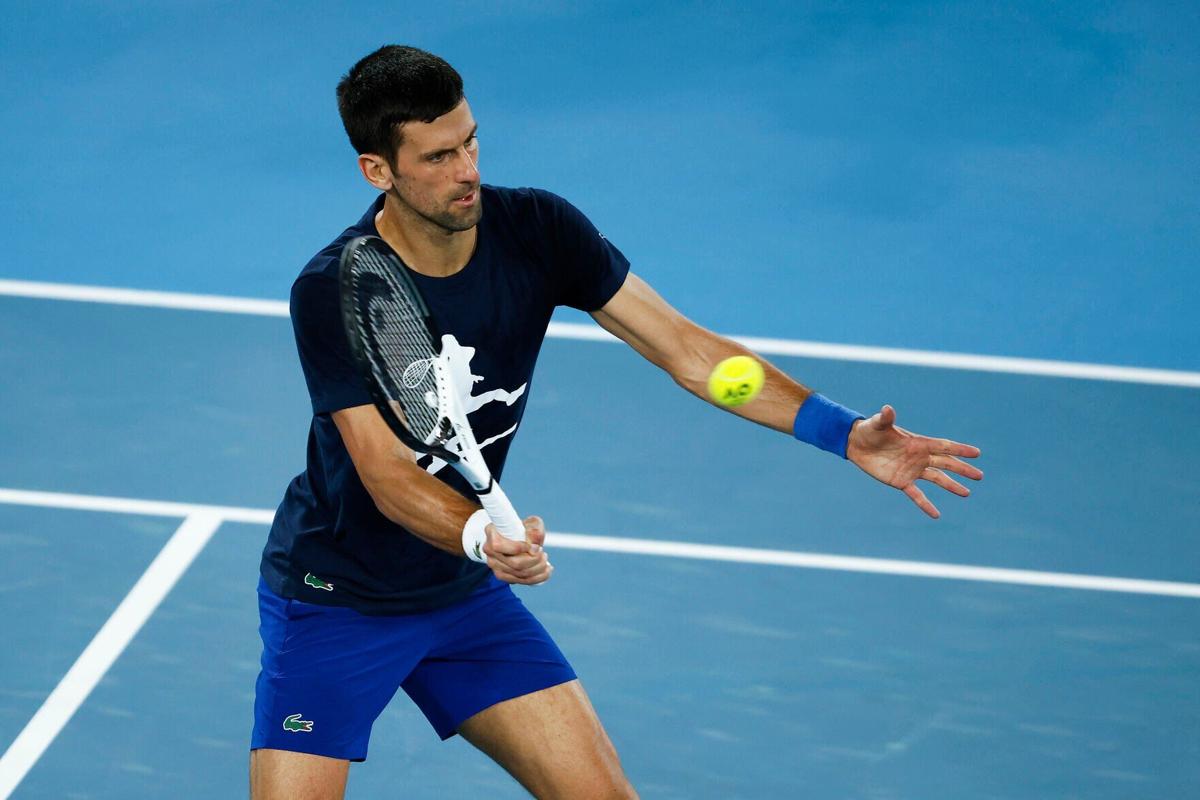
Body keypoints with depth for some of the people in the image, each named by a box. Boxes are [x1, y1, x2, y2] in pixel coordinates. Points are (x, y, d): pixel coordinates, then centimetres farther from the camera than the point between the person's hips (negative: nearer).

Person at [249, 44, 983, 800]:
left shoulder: (536, 230, -11)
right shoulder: (332, 292, -24)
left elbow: (684, 348, -10)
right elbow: (388, 473, -28)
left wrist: (845, 432, -21)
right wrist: (482, 535, -49)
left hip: (467, 594, 5)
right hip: (334, 598, -4)